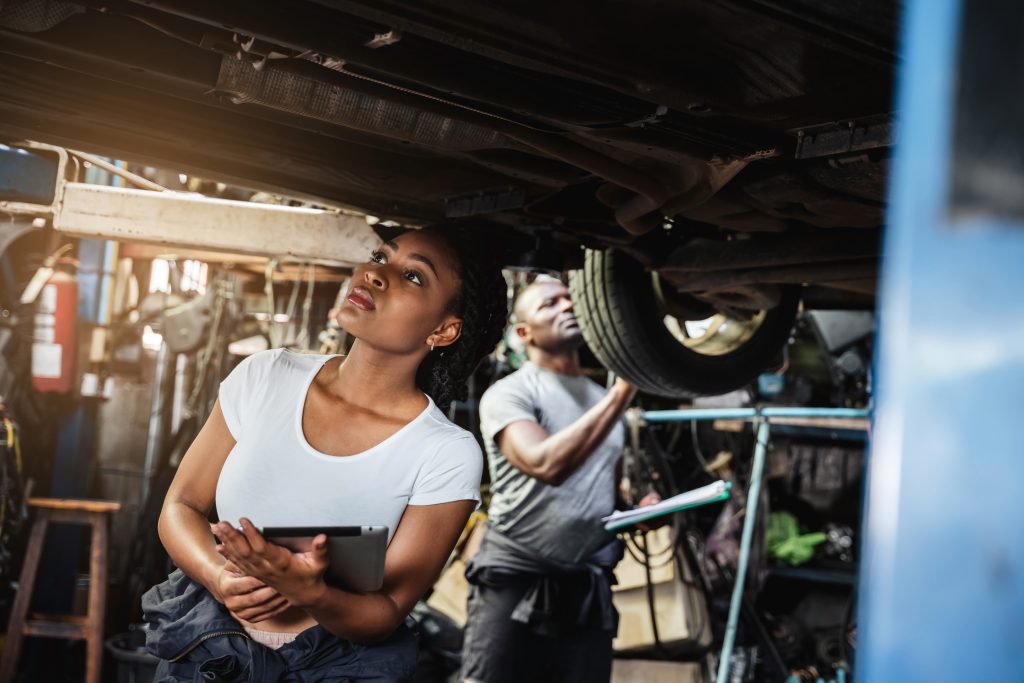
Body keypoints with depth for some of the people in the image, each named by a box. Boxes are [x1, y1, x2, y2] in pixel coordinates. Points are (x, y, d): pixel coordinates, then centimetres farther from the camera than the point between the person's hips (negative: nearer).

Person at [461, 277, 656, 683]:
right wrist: (624, 391, -25)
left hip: (589, 592, 6)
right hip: (515, 585, -6)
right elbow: (547, 465, -24)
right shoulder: (508, 394, -5)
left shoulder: (604, 399, 17)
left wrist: (640, 509, 5)